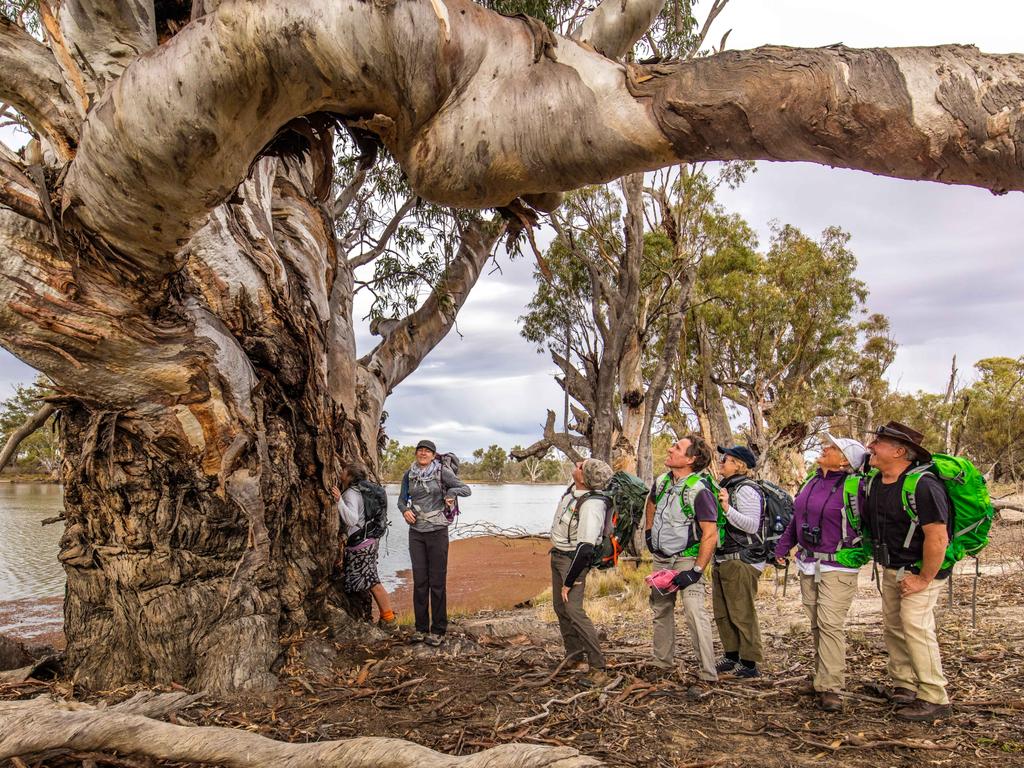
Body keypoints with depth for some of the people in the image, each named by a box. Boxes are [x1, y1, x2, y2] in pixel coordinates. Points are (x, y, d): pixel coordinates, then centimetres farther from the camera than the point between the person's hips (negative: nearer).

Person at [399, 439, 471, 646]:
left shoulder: (442, 472, -6)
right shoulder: (409, 474, 5)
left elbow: (466, 489, -5)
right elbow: (402, 499, 16)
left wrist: (451, 492, -25)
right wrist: (405, 509, -5)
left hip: (437, 531, -3)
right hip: (416, 532, 3)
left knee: (437, 581, 0)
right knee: (419, 581, 7)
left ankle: (438, 630, 10)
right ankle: (421, 628, 18)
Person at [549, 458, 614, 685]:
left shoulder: (591, 506, -31)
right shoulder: (573, 489, -4)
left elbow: (585, 548, -29)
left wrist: (568, 582, -23)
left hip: (574, 559, -9)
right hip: (558, 554, 9)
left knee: (573, 609, -15)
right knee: (560, 608, 14)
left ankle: (597, 667, -8)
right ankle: (574, 656, 26)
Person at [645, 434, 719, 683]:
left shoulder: (699, 490, -21)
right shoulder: (661, 481, 0)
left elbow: (710, 535, -22)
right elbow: (651, 504, 26)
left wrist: (696, 571, -24)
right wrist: (648, 531, 18)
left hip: (686, 559, -8)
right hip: (660, 558, 8)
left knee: (694, 611, -17)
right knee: (660, 609, 18)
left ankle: (707, 672, -10)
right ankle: (663, 661, 35)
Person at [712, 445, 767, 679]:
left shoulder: (746, 490, -13)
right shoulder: (726, 486, 16)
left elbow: (752, 525, -22)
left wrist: (727, 509, -31)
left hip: (741, 560, -10)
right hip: (723, 559, 10)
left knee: (742, 613, -3)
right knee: (722, 613, 14)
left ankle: (750, 664, 6)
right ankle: (732, 657, 25)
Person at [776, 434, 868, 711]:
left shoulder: (854, 486, -13)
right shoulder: (813, 481, 9)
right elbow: (796, 519, 17)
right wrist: (782, 547, 18)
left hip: (837, 567, -7)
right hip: (808, 564, 7)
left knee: (831, 624, -11)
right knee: (816, 624, 13)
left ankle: (831, 689, -6)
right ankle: (823, 677, 24)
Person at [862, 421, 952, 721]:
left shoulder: (923, 485, -25)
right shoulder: (872, 483, 1)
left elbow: (937, 538, -27)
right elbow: (869, 522, 17)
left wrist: (924, 579, -22)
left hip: (919, 569, -9)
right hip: (890, 569, 9)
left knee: (915, 627, -11)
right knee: (892, 627, 13)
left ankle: (934, 699, -1)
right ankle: (904, 685, 27)